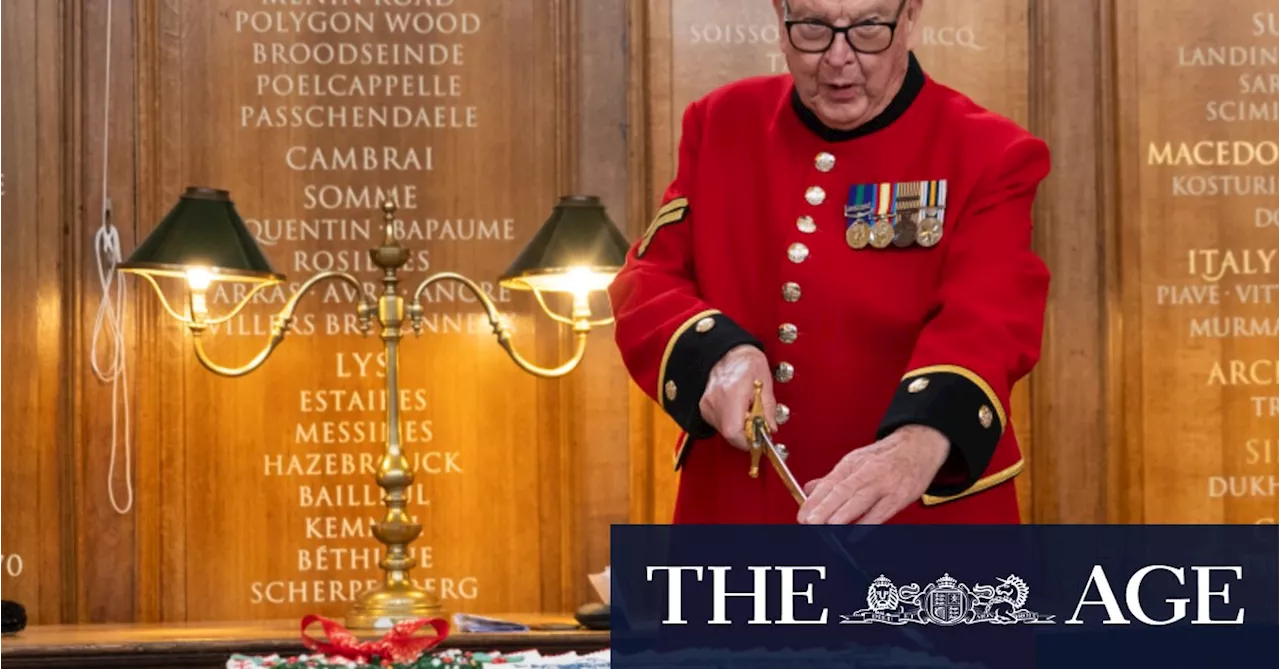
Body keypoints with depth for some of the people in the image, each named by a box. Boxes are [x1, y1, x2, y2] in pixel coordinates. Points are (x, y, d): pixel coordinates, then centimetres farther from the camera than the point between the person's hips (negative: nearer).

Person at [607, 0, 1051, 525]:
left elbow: (988, 321, -24)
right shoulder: (722, 125, 5)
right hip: (733, 515, 4)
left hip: (915, 533, -3)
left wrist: (919, 441, -45)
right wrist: (714, 354, -20)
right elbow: (648, 279, 3)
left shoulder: (988, 155, -9)